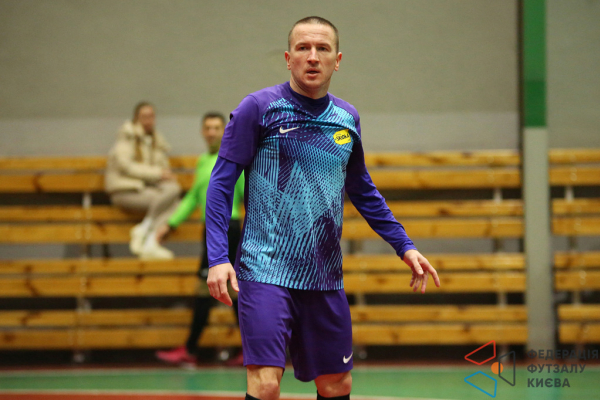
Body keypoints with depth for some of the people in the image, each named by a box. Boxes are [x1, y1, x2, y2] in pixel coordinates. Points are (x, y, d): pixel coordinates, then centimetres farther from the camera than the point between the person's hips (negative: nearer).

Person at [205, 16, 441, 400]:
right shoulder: (258, 107, -5)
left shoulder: (347, 118, 10)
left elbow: (363, 191, 23)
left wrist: (404, 245, 18)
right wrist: (218, 257, -14)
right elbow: (222, 183, -4)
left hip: (325, 278, 5)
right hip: (266, 271, -5)